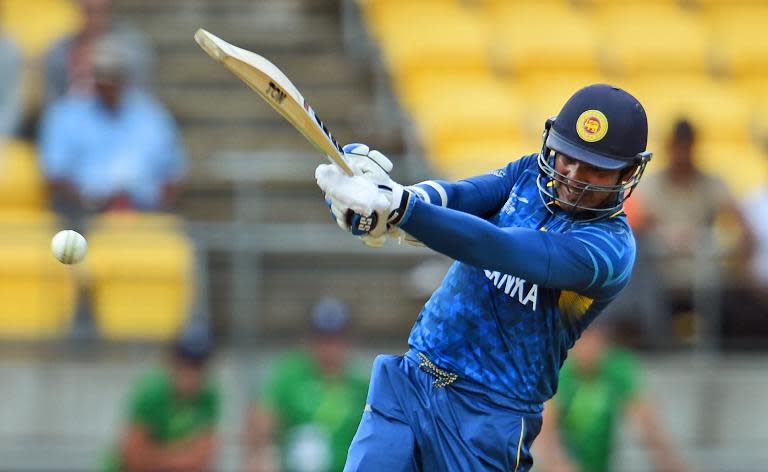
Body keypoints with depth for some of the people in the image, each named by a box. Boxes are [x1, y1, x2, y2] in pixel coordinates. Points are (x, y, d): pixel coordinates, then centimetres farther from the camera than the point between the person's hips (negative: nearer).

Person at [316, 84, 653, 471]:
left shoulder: (611, 245, -15)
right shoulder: (531, 173, 6)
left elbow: (504, 250, -28)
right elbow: (460, 195, -11)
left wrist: (397, 206, -39)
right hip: (410, 381, 5)